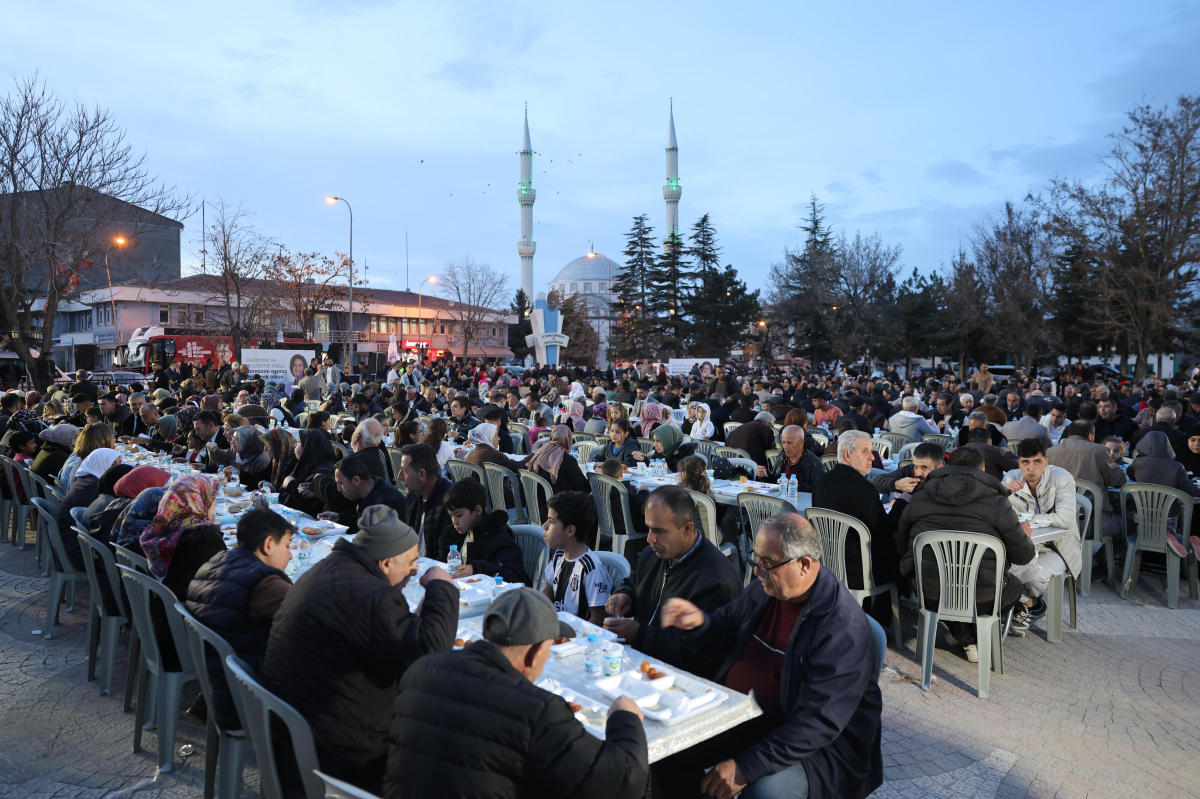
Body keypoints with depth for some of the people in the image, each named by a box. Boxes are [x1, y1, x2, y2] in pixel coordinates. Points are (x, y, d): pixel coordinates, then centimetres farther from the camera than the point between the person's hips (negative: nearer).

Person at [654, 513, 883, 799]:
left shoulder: (845, 628, -25)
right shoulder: (765, 589, -2)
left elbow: (819, 723, -28)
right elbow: (726, 631, 13)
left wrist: (747, 766, -32)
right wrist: (698, 622, -12)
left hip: (813, 746, -7)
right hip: (739, 721, 7)